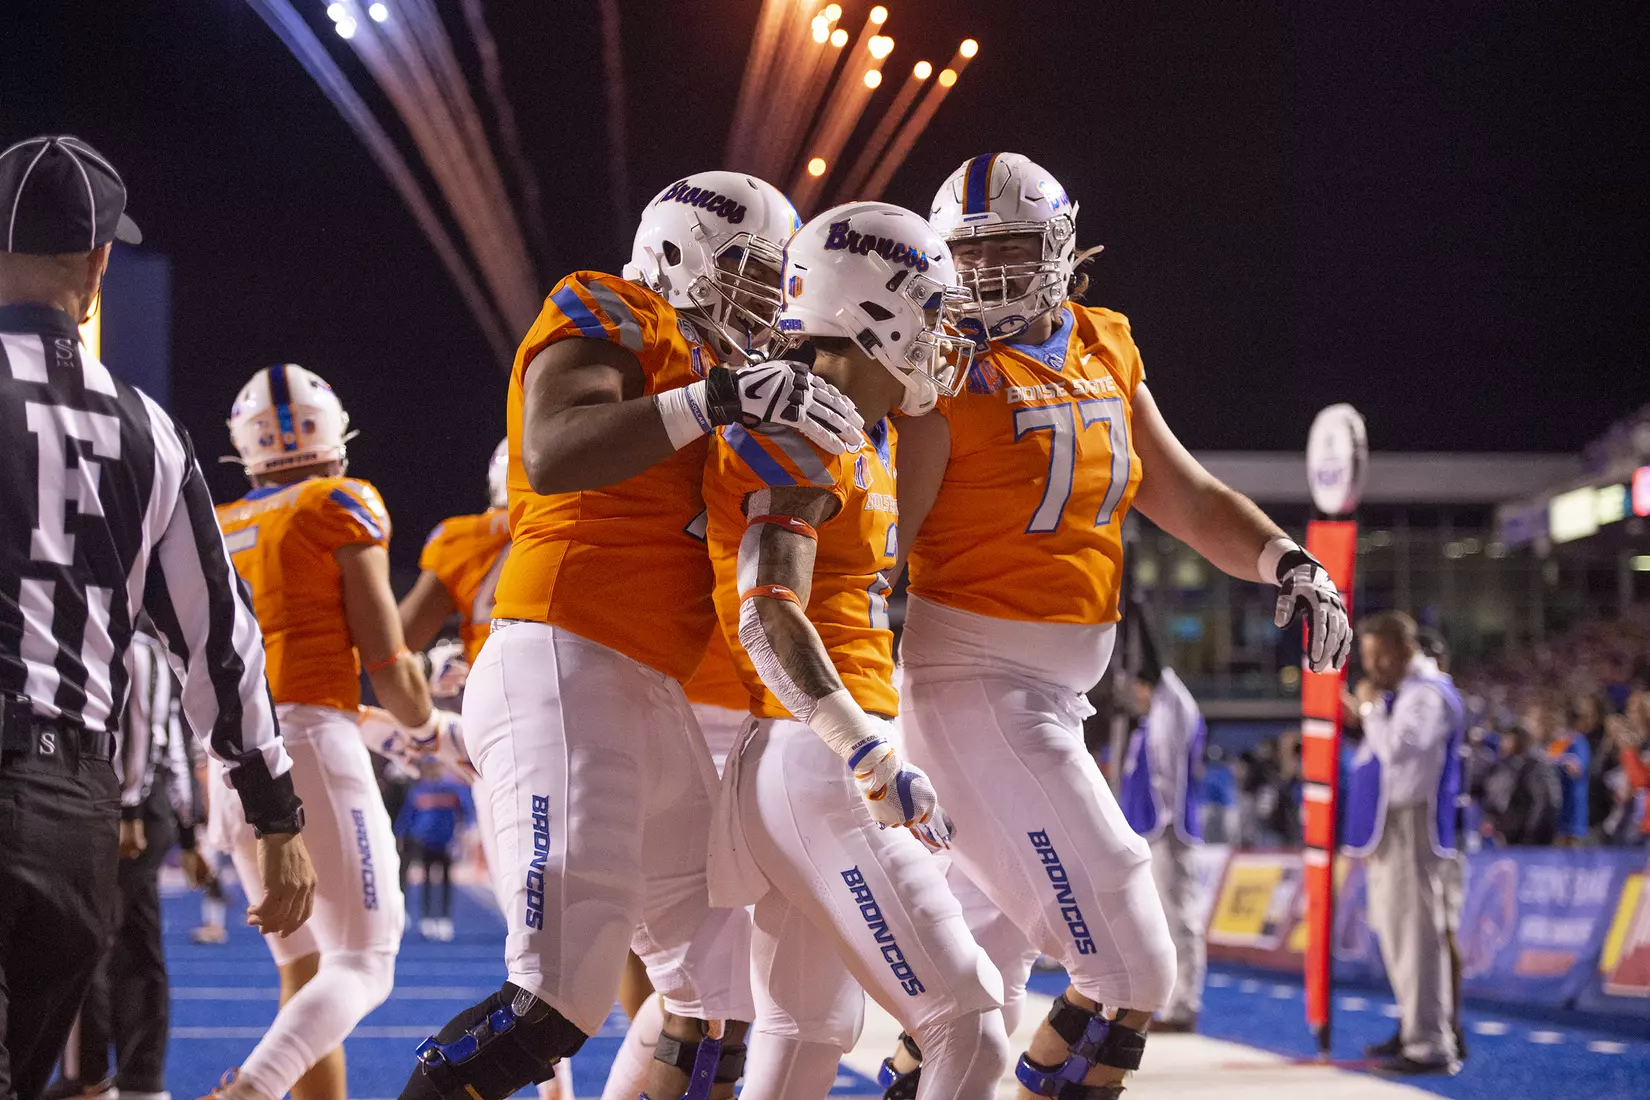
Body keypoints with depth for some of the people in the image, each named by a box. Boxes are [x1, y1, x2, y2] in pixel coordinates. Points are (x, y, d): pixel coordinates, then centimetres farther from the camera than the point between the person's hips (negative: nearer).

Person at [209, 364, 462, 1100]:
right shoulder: (343, 507, 0)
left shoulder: (217, 532, 17)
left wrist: (377, 729, 30)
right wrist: (427, 728, 19)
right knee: (362, 966, -6)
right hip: (308, 743, -6)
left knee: (305, 969, 15)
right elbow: (386, 662, -3)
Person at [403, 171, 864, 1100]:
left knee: (719, 995, 8)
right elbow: (551, 456, -21)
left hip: (654, 702, 10)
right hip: (562, 673, -10)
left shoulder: (702, 365, 24)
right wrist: (716, 399, -27)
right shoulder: (610, 321, -2)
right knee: (561, 996, -19)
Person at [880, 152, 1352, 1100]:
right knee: (1128, 967, -10)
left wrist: (1284, 559, -1)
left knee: (986, 973, 19)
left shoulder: (1104, 353, 10)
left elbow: (1184, 495, 16)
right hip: (976, 678, -8)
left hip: (1056, 690, 8)